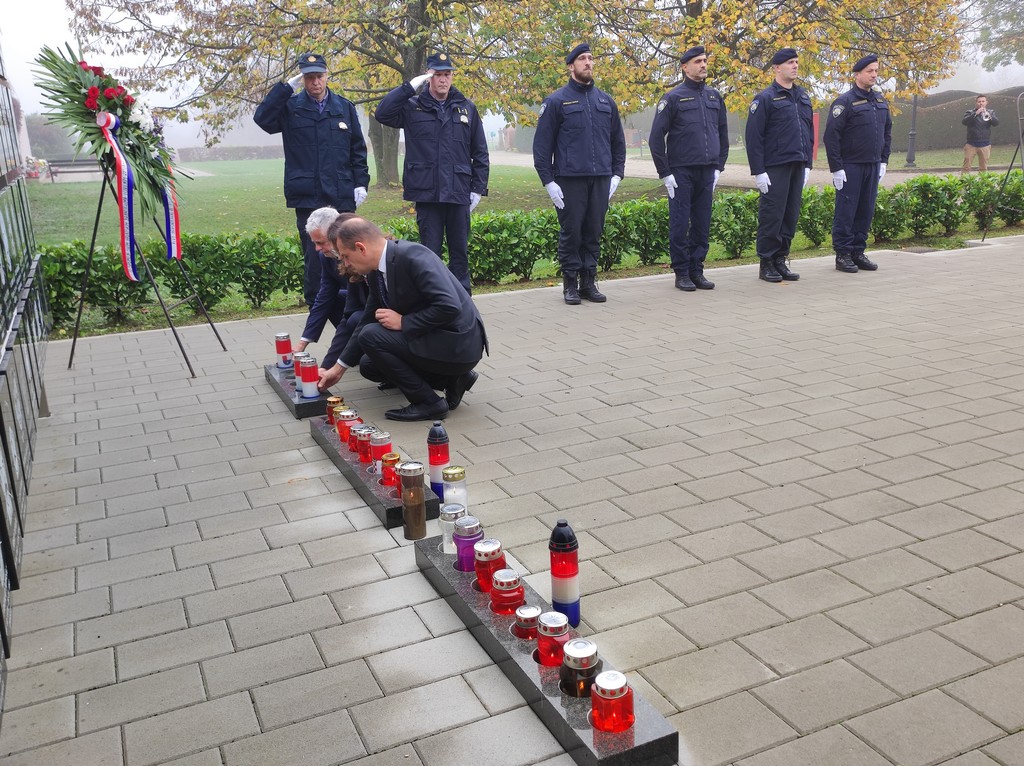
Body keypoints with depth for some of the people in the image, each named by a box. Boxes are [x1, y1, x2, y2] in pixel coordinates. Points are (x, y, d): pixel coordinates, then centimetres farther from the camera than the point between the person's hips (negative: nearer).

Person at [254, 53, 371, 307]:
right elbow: (262, 118, -13)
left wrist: (361, 182, 4)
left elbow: (358, 148, 12)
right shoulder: (291, 107, 5)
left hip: (342, 196, 2)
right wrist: (286, 87, -13)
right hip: (307, 197, -2)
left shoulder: (344, 107, 10)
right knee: (314, 258, 0)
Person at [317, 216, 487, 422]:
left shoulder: (413, 256, -22)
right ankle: (452, 378, 12)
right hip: (431, 337, 10)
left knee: (371, 337, -17)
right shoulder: (375, 273, 6)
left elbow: (450, 305, -30)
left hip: (457, 344, -10)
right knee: (368, 366, 16)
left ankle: (428, 402, -8)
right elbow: (368, 322, 17)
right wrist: (338, 369, 17)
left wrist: (403, 322, -20)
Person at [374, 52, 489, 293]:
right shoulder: (413, 107, 5)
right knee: (430, 252, 3)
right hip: (426, 193, -2)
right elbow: (382, 113, -12)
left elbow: (480, 153, 12)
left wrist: (478, 188, 5)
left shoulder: (466, 108, 10)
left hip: (459, 193, 2)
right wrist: (410, 86, -12)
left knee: (460, 251, 8)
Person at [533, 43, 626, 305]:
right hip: (570, 180, -4)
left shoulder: (606, 101, 15)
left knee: (594, 233, 6)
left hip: (601, 180, 4)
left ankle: (589, 281, 15)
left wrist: (617, 174, 9)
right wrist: (548, 181, -8)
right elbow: (542, 144, -2)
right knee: (571, 232, -1)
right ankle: (570, 283, 10)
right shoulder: (556, 101, 1)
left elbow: (618, 141, 20)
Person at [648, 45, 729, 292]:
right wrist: (665, 173, -9)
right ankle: (682, 273, 7)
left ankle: (697, 271, 15)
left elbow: (723, 134, 21)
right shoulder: (674, 97, -3)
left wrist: (719, 166, 12)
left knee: (702, 223, 7)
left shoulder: (714, 97, 14)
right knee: (680, 224, -1)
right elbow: (656, 137, -5)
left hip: (707, 172, 5)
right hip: (681, 172, -5)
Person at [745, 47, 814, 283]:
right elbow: (754, 137, -10)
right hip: (775, 168, -7)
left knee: (791, 216, 7)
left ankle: (780, 260, 16)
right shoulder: (765, 98, -6)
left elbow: (809, 132, 21)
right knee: (772, 216, -4)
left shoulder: (803, 97, 16)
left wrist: (807, 164, 15)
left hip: (798, 167, 7)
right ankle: (766, 264, 5)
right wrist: (758, 171, -14)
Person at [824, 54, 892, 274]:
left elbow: (887, 131, 21)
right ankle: (843, 254, 3)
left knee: (866, 211, 8)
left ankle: (858, 252, 16)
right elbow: (831, 136, -12)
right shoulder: (845, 102, -9)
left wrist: (884, 161, 13)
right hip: (850, 167, -7)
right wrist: (836, 168, -15)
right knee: (846, 211, -3)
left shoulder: (880, 100, 13)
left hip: (873, 166, 7)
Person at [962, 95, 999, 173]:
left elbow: (996, 123, -4)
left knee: (983, 168, 2)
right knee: (966, 167, -7)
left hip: (985, 144, 2)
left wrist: (988, 115, -22)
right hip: (971, 144, -2)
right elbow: (964, 122, -14)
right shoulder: (970, 112, 5)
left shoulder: (990, 112, 12)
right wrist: (975, 114, -25)